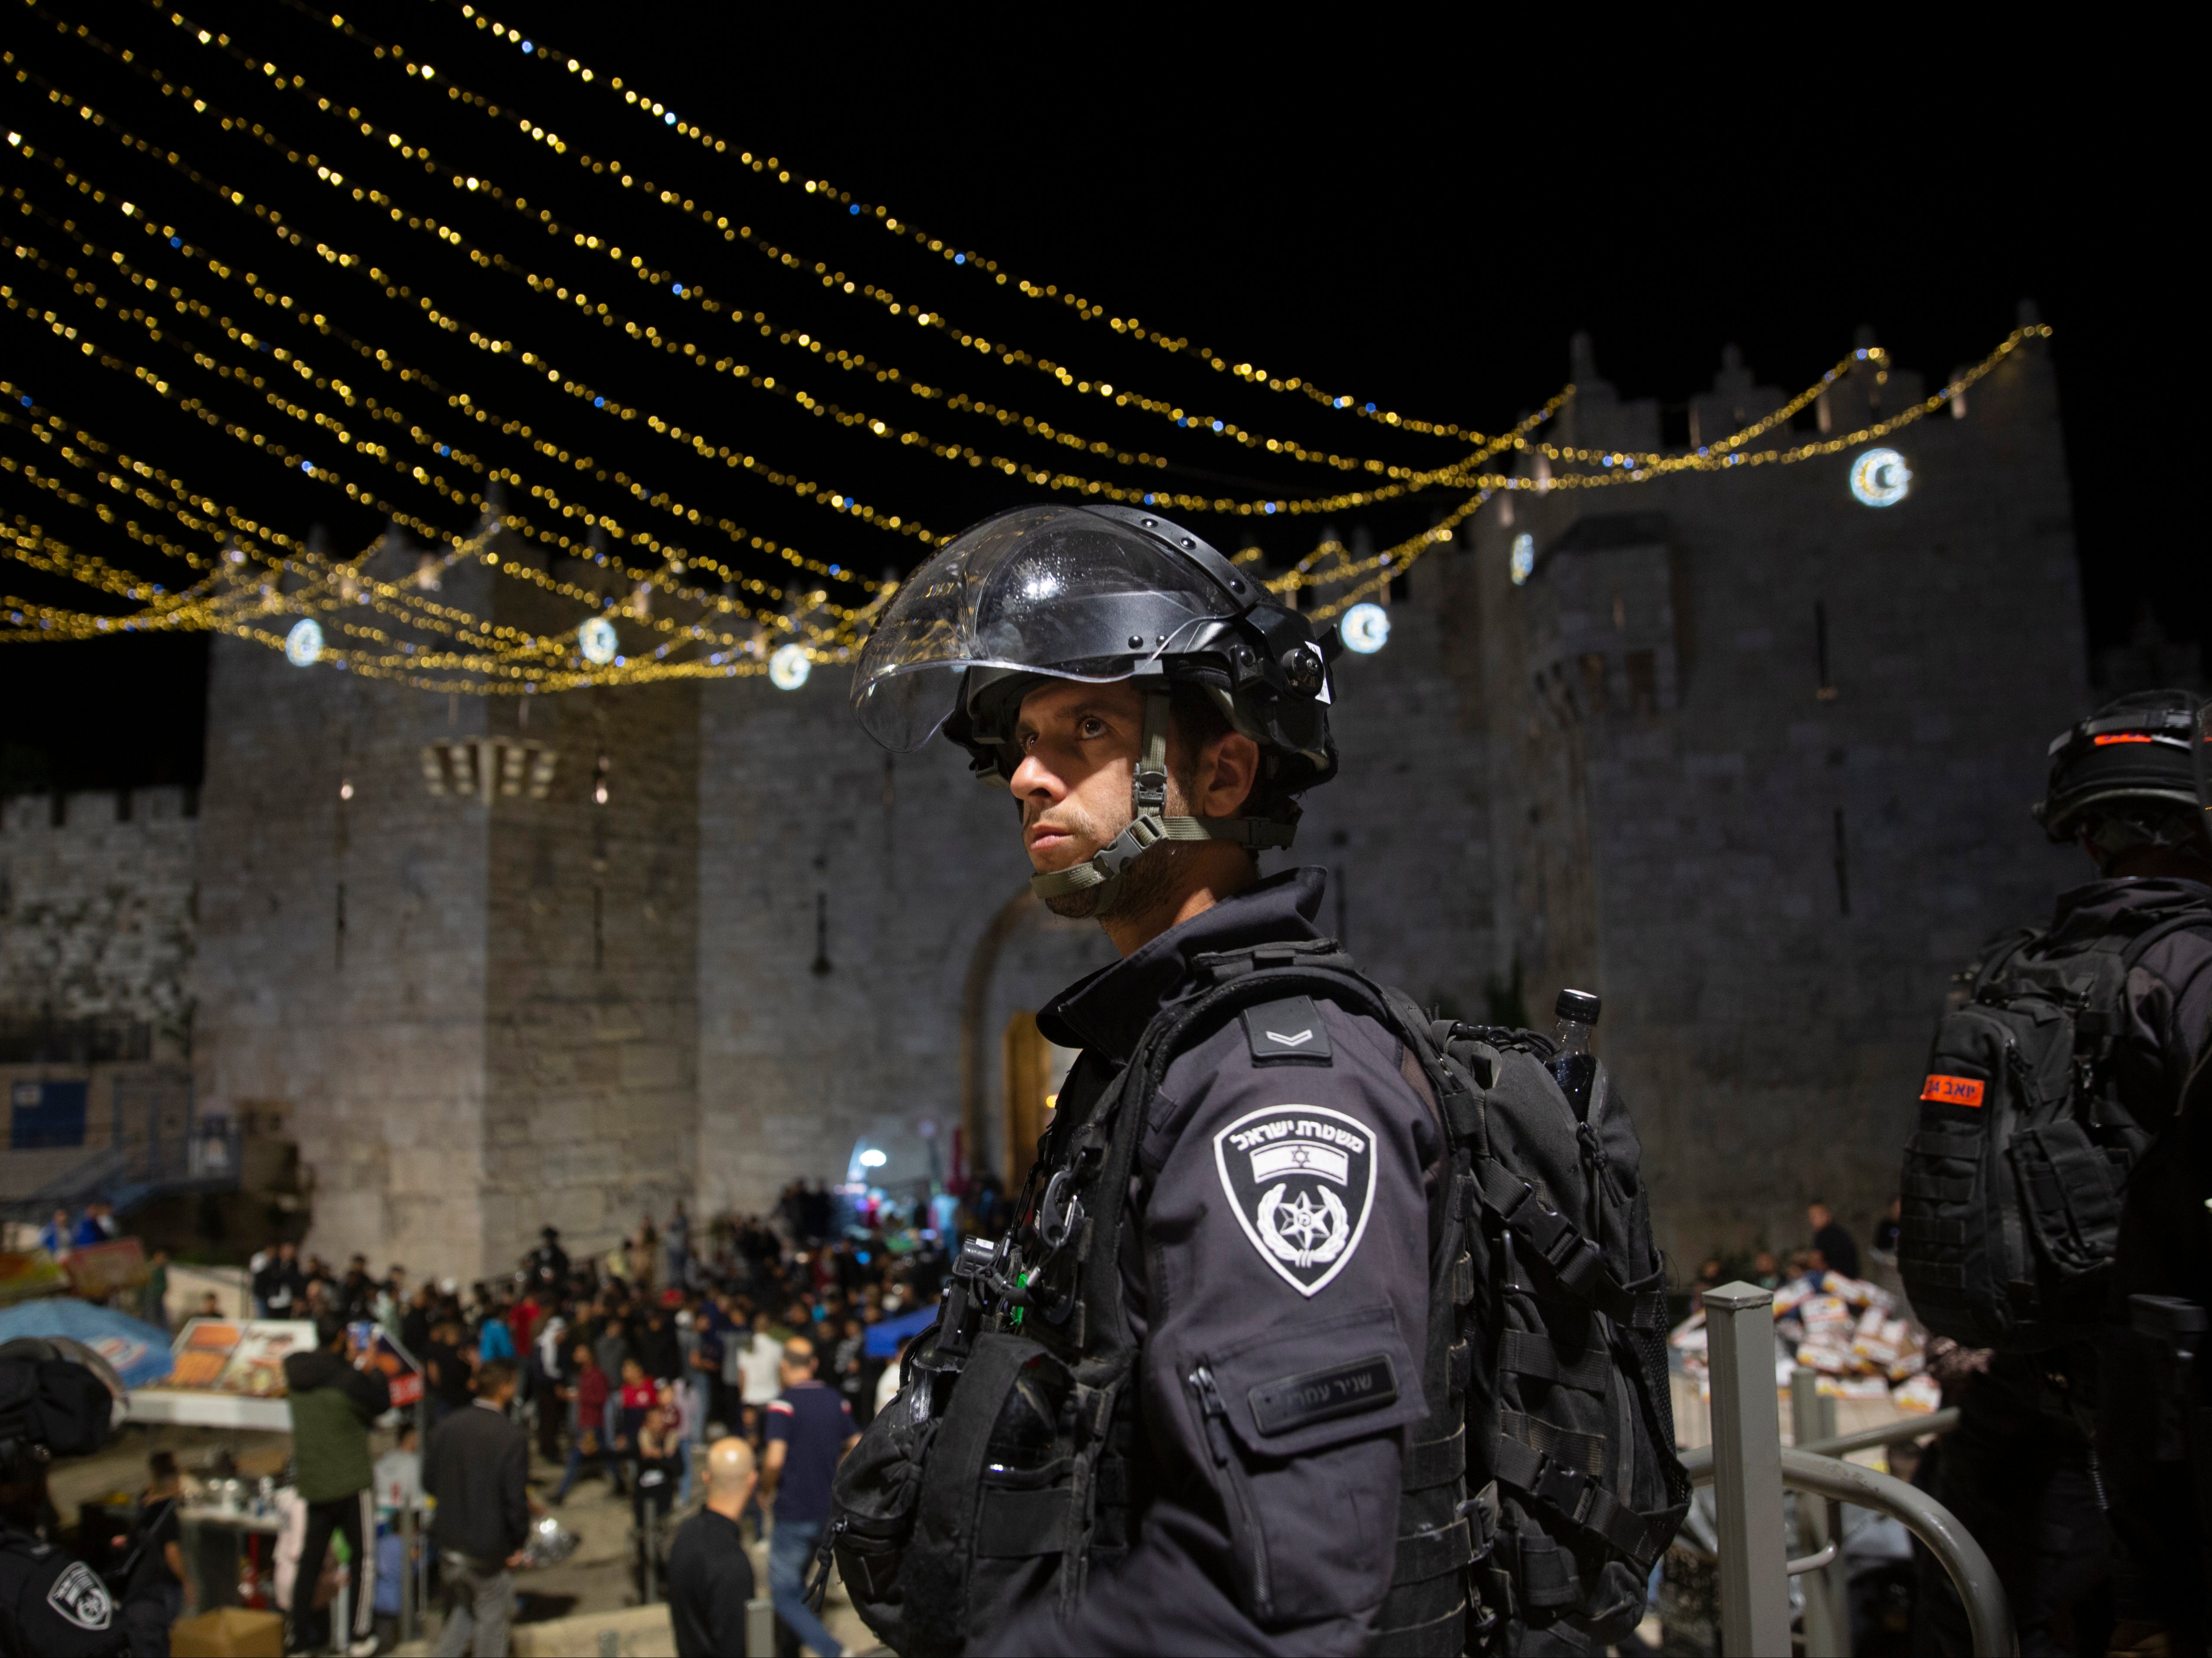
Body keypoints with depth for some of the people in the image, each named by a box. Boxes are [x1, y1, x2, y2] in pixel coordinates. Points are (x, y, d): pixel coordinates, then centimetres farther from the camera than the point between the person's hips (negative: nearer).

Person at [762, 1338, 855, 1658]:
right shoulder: (836, 1400, 3)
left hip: (794, 1514, -7)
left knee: (784, 1594, 1)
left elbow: (775, 1460, -24)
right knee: (798, 1585, 23)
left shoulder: (784, 1403, -16)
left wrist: (765, 1492, -6)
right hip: (828, 1511, 7)